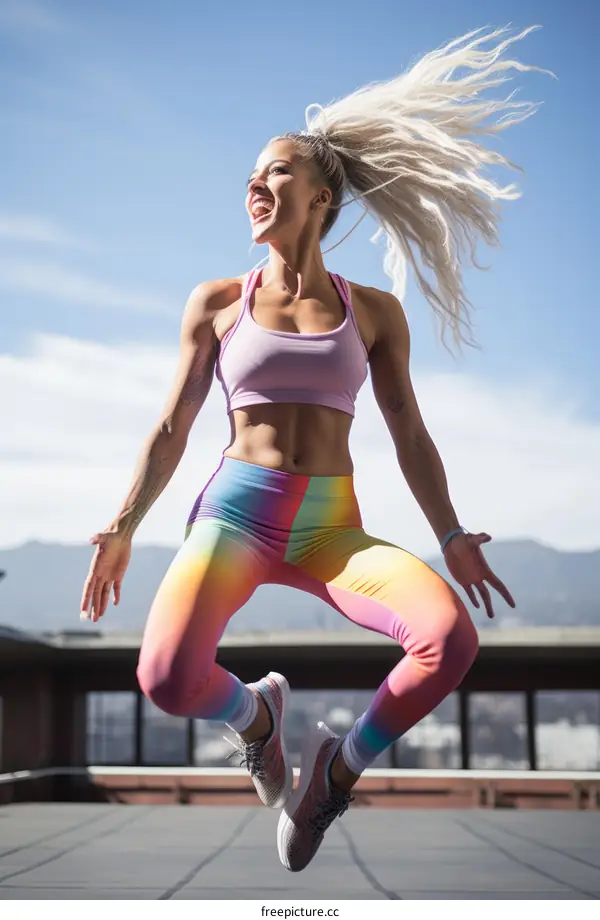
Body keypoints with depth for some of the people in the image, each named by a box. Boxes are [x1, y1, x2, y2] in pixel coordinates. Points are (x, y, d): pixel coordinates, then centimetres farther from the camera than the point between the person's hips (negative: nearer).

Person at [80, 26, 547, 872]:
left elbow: (410, 438, 9)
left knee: (452, 639, -30)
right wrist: (124, 526, 0)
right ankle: (255, 713, 7)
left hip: (331, 527, 1)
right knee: (167, 679, -32)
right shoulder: (216, 303, 7)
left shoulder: (373, 311, 9)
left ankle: (342, 763, -1)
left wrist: (451, 537, -2)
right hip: (236, 512, -1)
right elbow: (173, 427, 10)